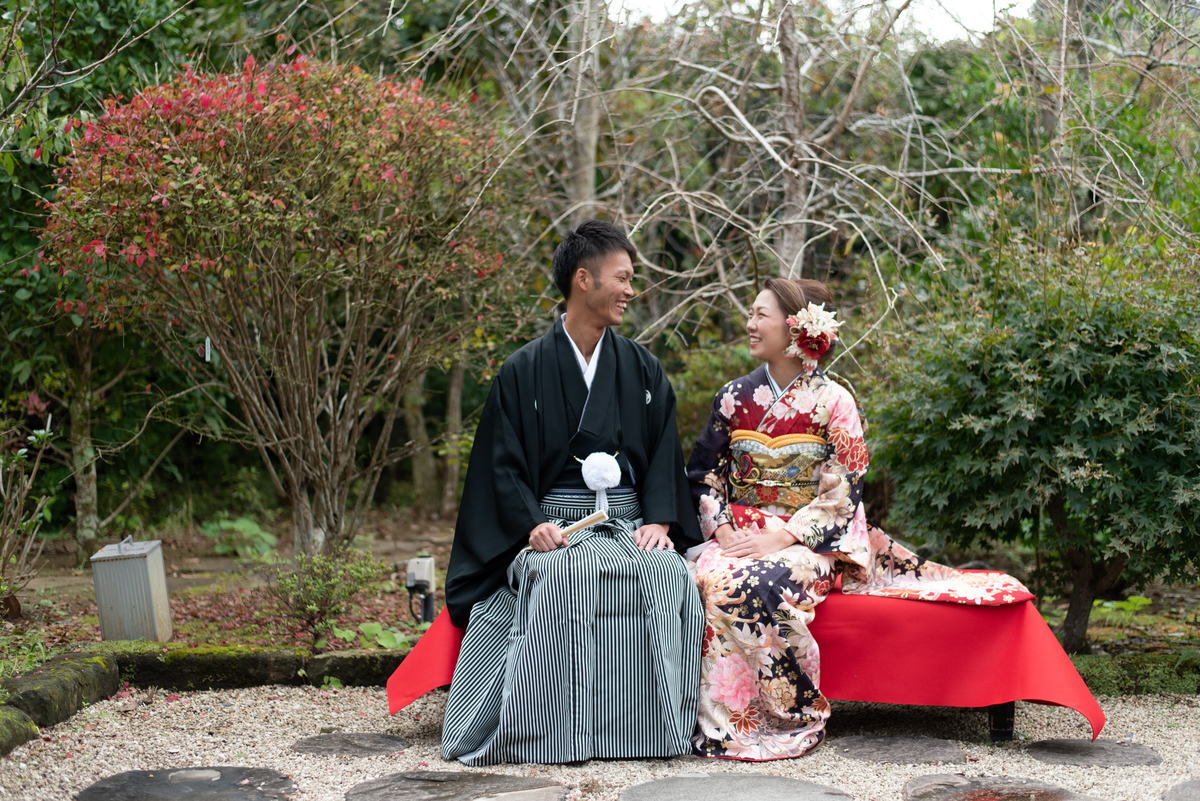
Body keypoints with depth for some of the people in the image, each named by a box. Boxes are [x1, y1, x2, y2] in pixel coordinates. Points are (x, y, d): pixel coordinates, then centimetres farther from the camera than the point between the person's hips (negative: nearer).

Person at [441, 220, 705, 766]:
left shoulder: (643, 369, 16)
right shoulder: (524, 372, 6)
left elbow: (665, 454, 11)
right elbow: (504, 464, 2)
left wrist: (659, 521, -7)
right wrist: (533, 524, -15)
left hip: (630, 521, 3)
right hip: (554, 523, -2)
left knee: (668, 575, -30)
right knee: (562, 577, -37)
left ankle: (656, 728, -21)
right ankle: (556, 732, -28)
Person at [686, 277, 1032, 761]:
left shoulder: (834, 402, 0)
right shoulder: (734, 398, 12)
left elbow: (842, 493, -6)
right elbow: (705, 475, 11)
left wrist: (783, 537, -17)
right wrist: (722, 529, -7)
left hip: (808, 541, -3)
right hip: (739, 537, 3)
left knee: (767, 583, -36)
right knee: (711, 579, -31)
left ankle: (794, 721, -20)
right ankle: (721, 723, -20)